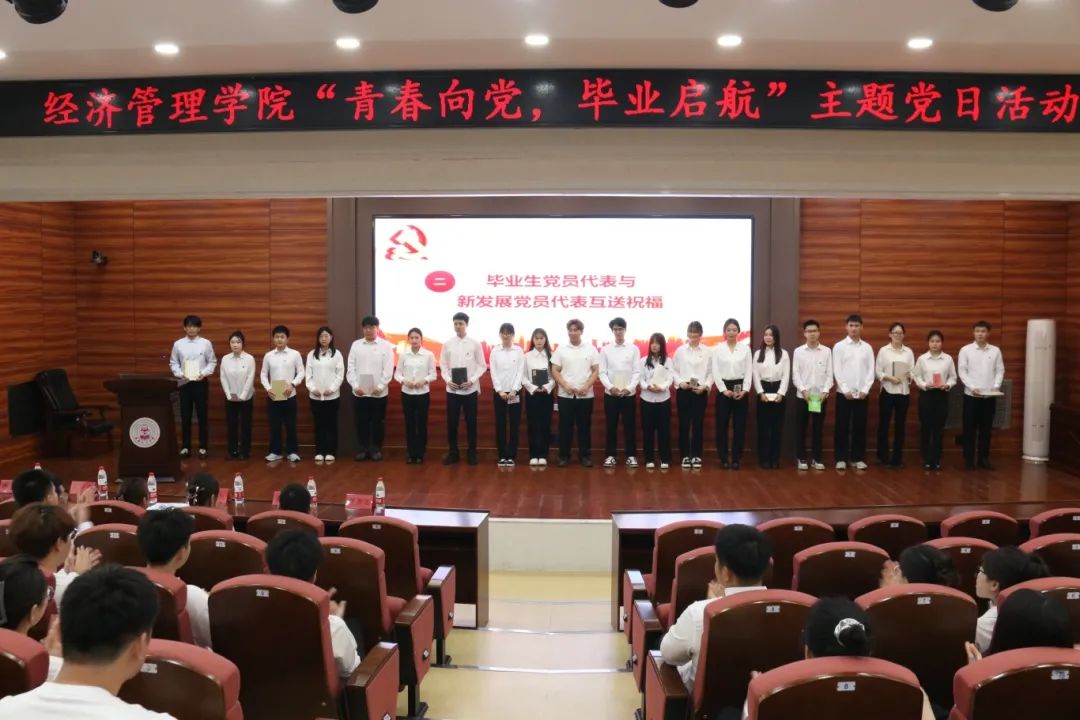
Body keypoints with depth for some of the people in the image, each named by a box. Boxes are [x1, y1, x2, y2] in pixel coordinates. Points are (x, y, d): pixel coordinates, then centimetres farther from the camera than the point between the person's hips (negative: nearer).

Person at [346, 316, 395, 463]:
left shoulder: (386, 346, 0)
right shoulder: (356, 345, 6)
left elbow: (388, 369, -5)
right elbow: (351, 368, 3)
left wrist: (380, 386, -14)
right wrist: (355, 386, -9)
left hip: (379, 392, -2)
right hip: (359, 392, 2)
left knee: (378, 422, 6)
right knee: (361, 422, 7)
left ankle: (376, 449, 18)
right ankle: (362, 449, 17)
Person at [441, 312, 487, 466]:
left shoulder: (475, 344, 0)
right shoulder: (447, 344, 3)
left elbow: (482, 366, 1)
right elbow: (443, 365, 6)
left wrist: (472, 380, -12)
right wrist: (448, 380, -10)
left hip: (470, 389, -1)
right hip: (452, 389, 1)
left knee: (471, 422, 5)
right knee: (451, 422, 4)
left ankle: (472, 453, 14)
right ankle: (453, 453, 15)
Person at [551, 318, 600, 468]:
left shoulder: (591, 349, 3)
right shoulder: (561, 349, 3)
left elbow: (596, 371, 1)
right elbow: (555, 371, 0)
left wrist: (586, 386, -13)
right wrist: (566, 386, -13)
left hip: (585, 396, 0)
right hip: (565, 395, 0)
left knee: (584, 426, 5)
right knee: (565, 426, 3)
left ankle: (584, 455, 12)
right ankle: (564, 456, 10)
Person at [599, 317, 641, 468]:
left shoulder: (633, 348, 3)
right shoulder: (605, 349, 4)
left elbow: (637, 372, -1)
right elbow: (602, 373, 1)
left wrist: (628, 388, -14)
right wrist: (611, 387, -14)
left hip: (629, 394, 0)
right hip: (610, 394, 0)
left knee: (629, 426, 4)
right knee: (610, 426, 5)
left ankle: (631, 456, 11)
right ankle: (610, 455, 12)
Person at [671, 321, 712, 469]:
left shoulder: (707, 351, 2)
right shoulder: (680, 350, 4)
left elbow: (711, 372, 2)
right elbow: (674, 370, 4)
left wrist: (705, 386, -11)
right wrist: (680, 382, -11)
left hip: (700, 392, 0)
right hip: (683, 391, 0)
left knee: (698, 425, 4)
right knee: (684, 424, 4)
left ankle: (697, 456, 12)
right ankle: (685, 456, 12)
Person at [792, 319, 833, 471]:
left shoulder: (826, 351, 3)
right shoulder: (798, 351, 1)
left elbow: (829, 374, 1)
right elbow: (795, 374, -2)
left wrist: (825, 391, -11)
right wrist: (804, 390, -14)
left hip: (821, 396, 1)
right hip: (802, 395, -1)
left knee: (818, 428, 6)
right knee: (801, 428, 4)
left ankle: (816, 458, 14)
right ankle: (801, 459, 12)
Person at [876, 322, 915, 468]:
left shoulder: (909, 351, 7)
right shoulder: (883, 350, 0)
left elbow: (912, 371, 5)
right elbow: (877, 371, -3)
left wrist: (910, 375, -17)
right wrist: (889, 377, -18)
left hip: (904, 392, 2)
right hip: (887, 391, -2)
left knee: (900, 425, 6)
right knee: (884, 424, 1)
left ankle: (897, 458, 14)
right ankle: (883, 457, 12)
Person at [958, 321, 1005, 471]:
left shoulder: (995, 350, 6)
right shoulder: (966, 350, -1)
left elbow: (1000, 370, 6)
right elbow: (962, 371, -4)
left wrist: (996, 386, -9)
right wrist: (972, 387, -14)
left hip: (990, 396, 2)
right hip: (971, 395, -2)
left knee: (986, 428, 8)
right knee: (970, 428, 1)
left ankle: (984, 459, 15)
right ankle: (969, 459, 8)